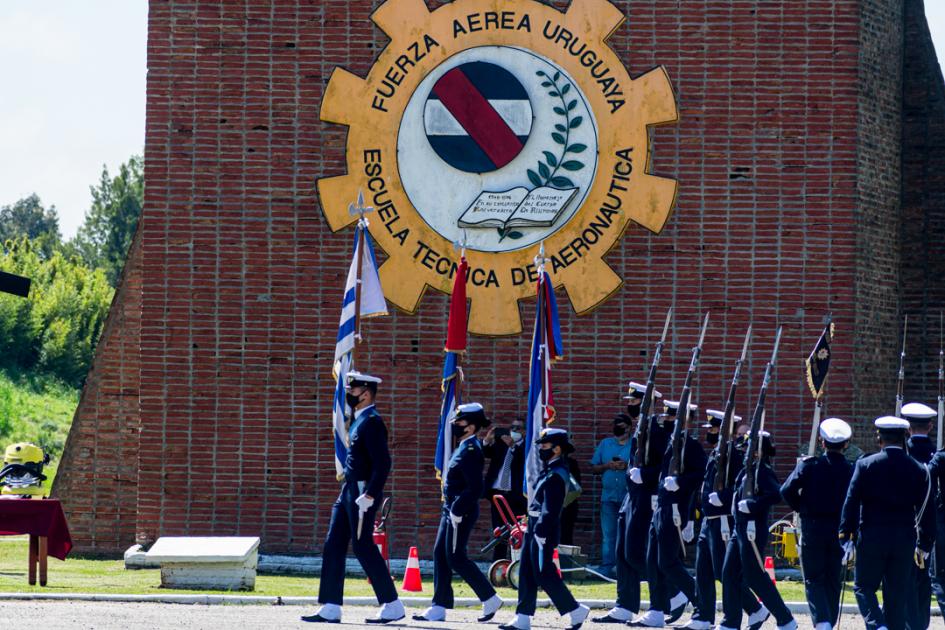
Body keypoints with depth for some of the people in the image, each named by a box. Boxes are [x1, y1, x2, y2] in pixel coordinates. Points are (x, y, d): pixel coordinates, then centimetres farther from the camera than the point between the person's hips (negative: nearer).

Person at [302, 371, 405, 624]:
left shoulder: (371, 422, -14)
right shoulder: (359, 421, 16)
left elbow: (383, 463, -21)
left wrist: (369, 495, -25)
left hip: (362, 494, -10)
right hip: (348, 491, 10)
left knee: (363, 547, -6)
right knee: (333, 546, 6)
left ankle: (393, 606, 2)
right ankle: (330, 609, 7)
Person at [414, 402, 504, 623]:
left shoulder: (471, 450, -17)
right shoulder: (464, 447, 13)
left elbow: (475, 488, -23)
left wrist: (457, 510, -21)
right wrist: (449, 508, 16)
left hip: (461, 512, -10)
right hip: (452, 509, 10)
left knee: (455, 557, -6)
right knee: (440, 554, 9)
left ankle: (490, 599, 2)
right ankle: (439, 608, 11)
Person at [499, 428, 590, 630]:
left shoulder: (556, 475, -17)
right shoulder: (549, 471, 14)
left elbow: (550, 509, -22)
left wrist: (541, 533, -23)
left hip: (544, 530, -10)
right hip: (535, 528, 10)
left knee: (544, 574, -6)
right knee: (527, 573, 9)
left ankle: (576, 611, 2)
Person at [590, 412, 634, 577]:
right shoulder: (605, 444, 15)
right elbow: (594, 468, 13)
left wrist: (627, 466, -17)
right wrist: (607, 466, -6)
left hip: (630, 496, -3)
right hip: (608, 495, 3)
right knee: (608, 534, 0)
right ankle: (606, 567, 1)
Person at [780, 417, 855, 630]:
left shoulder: (809, 465, -6)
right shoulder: (851, 471, -2)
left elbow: (787, 491, -11)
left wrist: (801, 508, 6)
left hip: (813, 530, -2)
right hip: (839, 531, 2)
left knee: (814, 580, 2)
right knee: (833, 580, 14)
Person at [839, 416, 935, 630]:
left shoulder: (866, 465, -4)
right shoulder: (918, 470, 3)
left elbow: (851, 502, -7)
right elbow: (925, 510, 6)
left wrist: (846, 537, -4)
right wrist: (924, 545, 13)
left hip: (871, 538, -2)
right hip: (905, 540, 2)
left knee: (864, 586, 6)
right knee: (897, 595, 8)